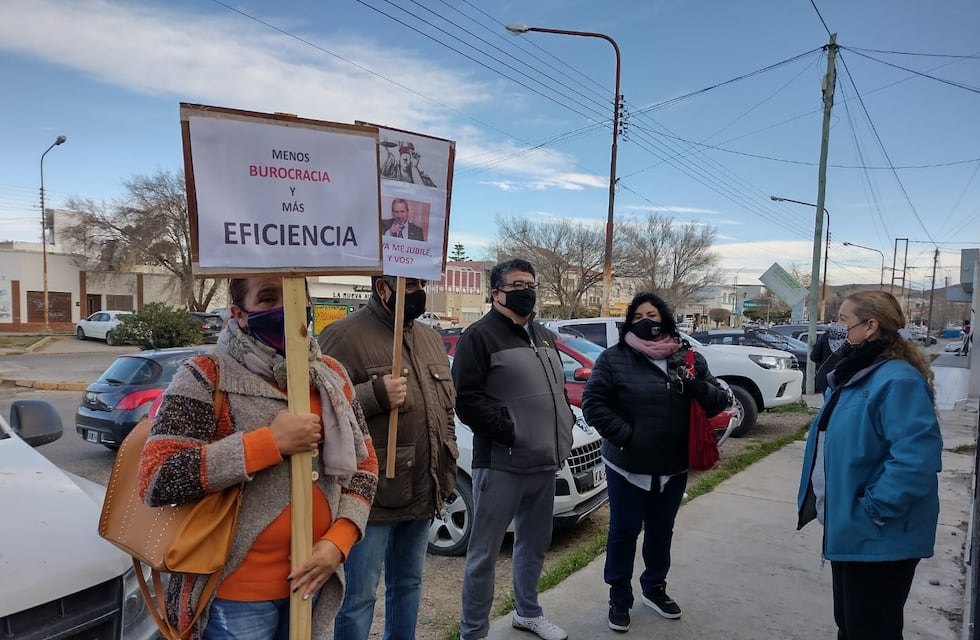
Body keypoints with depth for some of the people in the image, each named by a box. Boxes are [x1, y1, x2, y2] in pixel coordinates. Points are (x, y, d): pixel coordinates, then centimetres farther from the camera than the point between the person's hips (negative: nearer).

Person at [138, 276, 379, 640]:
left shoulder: (330, 376, 2)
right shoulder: (207, 377, -12)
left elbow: (363, 464, 7)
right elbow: (155, 480, -19)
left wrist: (338, 541, -7)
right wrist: (270, 442, -24)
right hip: (236, 592, -4)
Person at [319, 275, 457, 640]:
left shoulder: (431, 338, 12)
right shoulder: (345, 335, -13)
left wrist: (448, 470, 16)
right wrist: (375, 395, -27)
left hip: (423, 492, 7)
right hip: (372, 494, -7)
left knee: (409, 584, 21)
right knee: (359, 595, 5)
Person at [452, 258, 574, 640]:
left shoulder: (543, 336, 16)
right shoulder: (480, 335, -10)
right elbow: (465, 399, -17)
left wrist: (565, 425, 9)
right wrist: (508, 432, -21)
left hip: (544, 463, 8)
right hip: (500, 465, -8)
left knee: (534, 544, 21)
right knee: (484, 553, 3)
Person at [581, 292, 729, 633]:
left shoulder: (689, 357, 3)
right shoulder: (614, 357, -8)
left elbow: (720, 401, 3)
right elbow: (592, 402, -12)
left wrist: (697, 386, -18)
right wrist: (623, 434, -19)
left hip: (674, 468, 4)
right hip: (627, 467, -3)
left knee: (661, 531, 20)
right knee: (624, 532, 8)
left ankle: (654, 587, 42)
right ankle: (619, 599, 27)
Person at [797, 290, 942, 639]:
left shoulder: (899, 381, -22)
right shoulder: (854, 375, 9)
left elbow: (916, 457, -31)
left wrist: (874, 510, -24)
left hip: (879, 539, -9)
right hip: (849, 528, 9)